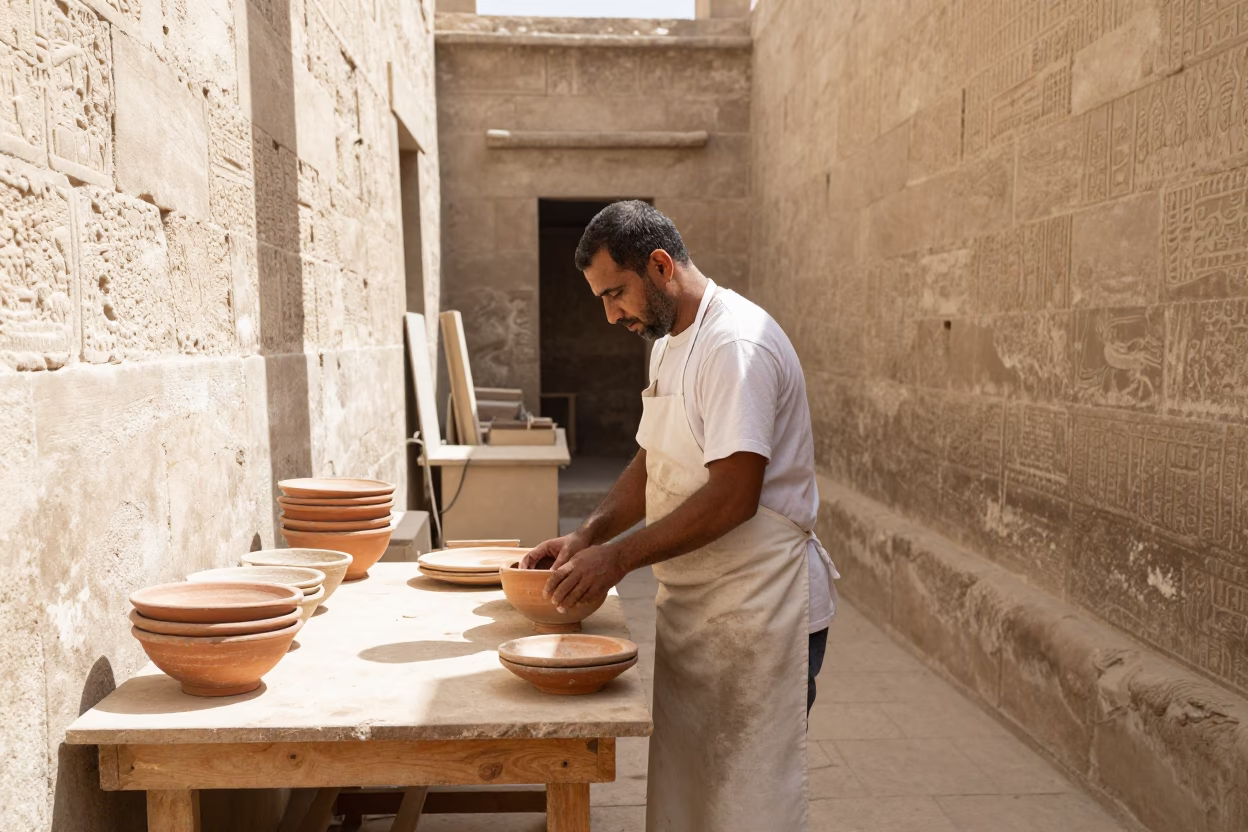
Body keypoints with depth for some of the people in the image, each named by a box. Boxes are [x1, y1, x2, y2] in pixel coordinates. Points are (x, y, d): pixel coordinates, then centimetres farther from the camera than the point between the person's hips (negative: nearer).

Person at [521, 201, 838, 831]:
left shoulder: (736, 344, -20)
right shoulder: (669, 343, 12)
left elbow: (732, 495, -25)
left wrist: (618, 557, -20)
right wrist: (587, 536, 4)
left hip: (756, 613, -9)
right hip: (692, 606, 9)